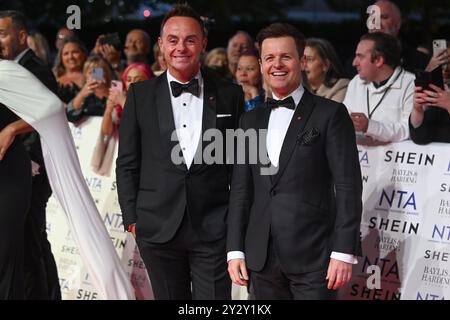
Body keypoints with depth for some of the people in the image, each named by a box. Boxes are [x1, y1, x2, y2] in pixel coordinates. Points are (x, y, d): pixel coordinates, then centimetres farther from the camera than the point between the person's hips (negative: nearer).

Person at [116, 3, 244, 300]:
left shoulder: (229, 95, 6)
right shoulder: (140, 95, 6)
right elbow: (127, 163, 7)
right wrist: (131, 218, 1)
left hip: (213, 228, 0)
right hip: (158, 227, 1)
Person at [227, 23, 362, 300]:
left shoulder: (331, 114, 1)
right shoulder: (250, 121, 15)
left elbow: (348, 186, -5)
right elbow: (241, 189, 14)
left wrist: (344, 252, -12)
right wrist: (235, 250, 6)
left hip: (314, 256, -4)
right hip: (262, 257, 4)